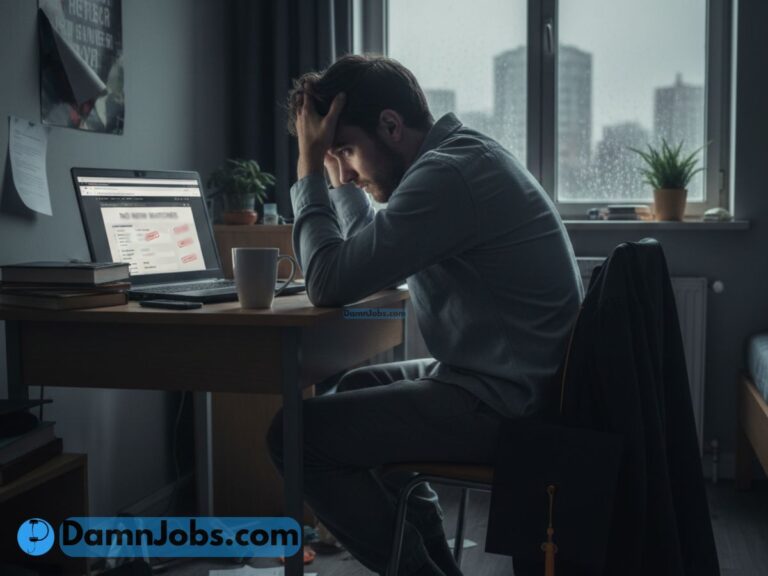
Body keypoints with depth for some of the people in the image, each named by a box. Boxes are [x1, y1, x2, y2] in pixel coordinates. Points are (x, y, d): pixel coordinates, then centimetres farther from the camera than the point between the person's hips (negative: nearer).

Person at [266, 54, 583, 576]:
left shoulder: (445, 175, -21)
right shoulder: (461, 153, 12)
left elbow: (330, 284, -20)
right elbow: (371, 265, 22)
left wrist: (309, 168, -11)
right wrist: (343, 179, 15)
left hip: (503, 402, -11)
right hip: (511, 379, 11)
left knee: (294, 433, -9)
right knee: (357, 390, 28)